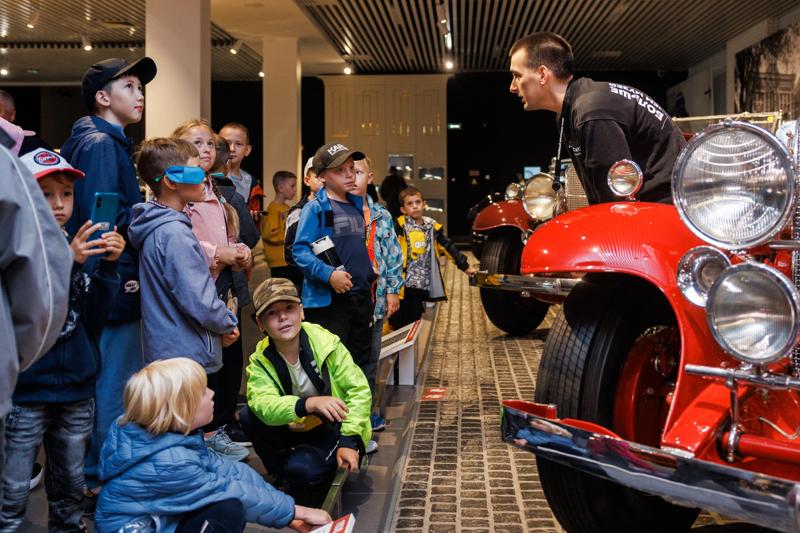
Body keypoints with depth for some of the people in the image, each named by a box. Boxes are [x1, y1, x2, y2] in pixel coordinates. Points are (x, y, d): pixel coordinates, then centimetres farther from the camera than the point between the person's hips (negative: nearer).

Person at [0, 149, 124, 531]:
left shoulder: (80, 248, 8)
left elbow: (93, 319, 1)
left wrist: (108, 266, -11)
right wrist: (65, 263, -30)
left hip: (77, 388, 5)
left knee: (71, 490, 17)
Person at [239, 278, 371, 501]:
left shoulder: (327, 343, -18)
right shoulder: (260, 360, -12)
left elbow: (359, 390, -15)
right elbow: (262, 404, -31)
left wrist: (349, 441, -24)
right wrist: (308, 404, -48)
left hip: (333, 427, -3)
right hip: (294, 429, 4)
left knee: (300, 470, -31)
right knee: (248, 415, -21)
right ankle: (281, 474, 0)